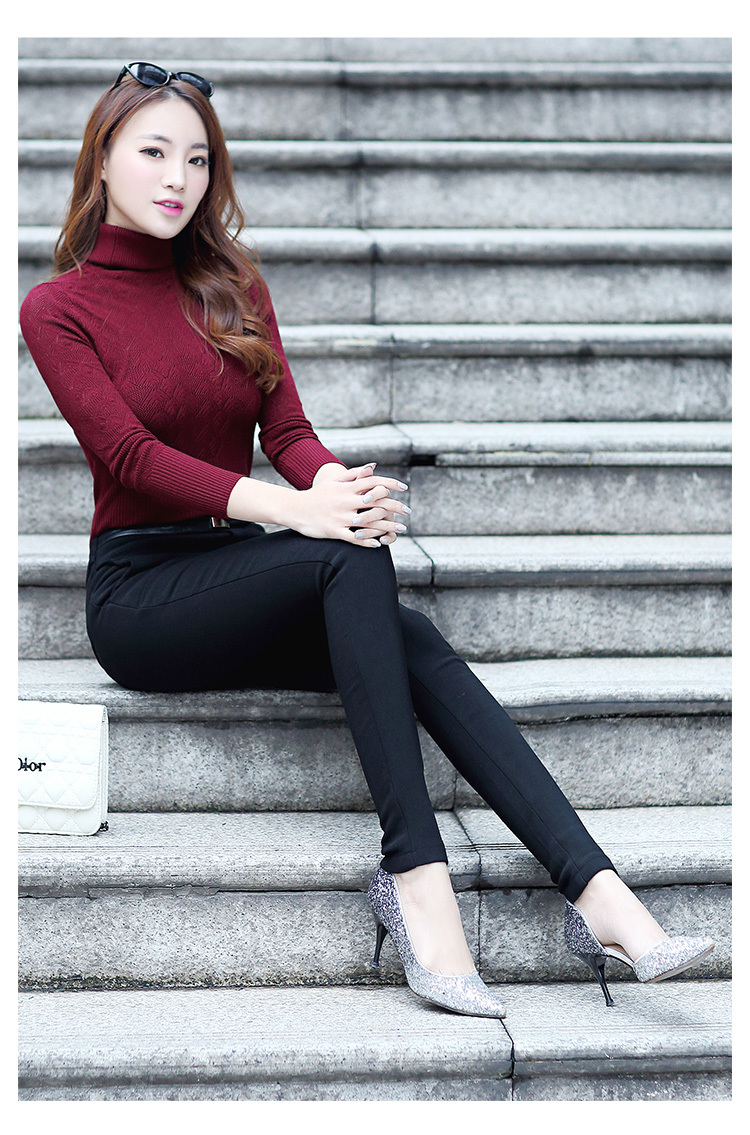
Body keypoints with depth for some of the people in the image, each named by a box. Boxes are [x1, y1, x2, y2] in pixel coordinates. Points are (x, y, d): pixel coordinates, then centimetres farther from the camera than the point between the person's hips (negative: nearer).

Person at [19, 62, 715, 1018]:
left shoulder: (233, 285, 14)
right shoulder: (58, 308, -1)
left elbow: (285, 427, 4)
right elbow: (129, 453, -15)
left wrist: (333, 479, -22)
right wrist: (293, 508, -29)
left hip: (239, 572, 4)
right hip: (139, 589, -4)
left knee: (415, 644, -26)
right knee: (352, 559, -32)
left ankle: (594, 891, -38)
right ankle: (415, 873, -37)